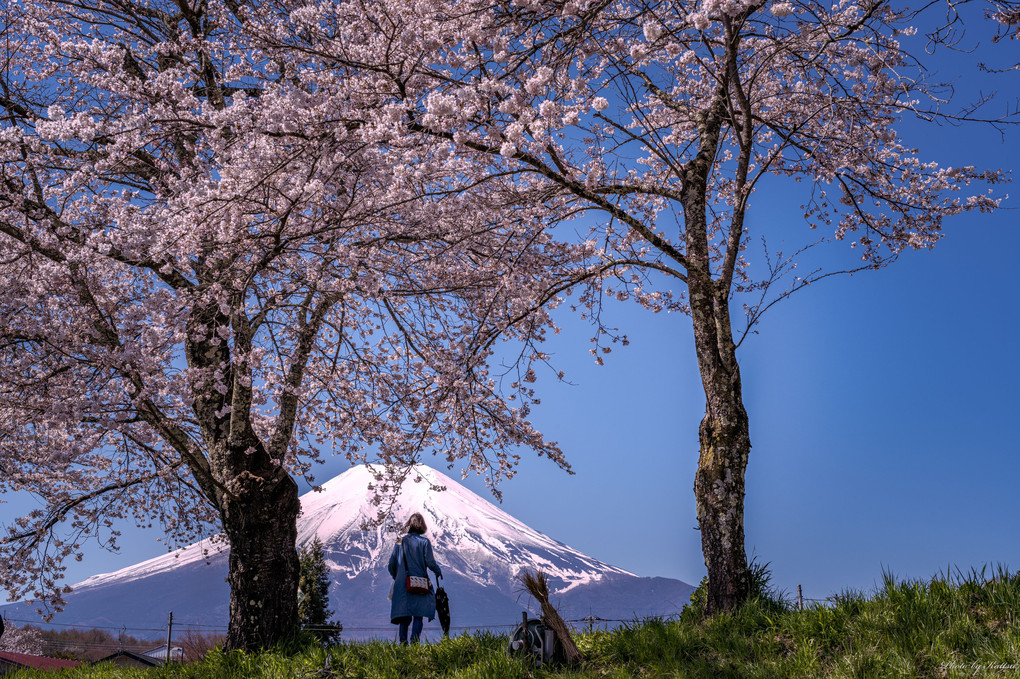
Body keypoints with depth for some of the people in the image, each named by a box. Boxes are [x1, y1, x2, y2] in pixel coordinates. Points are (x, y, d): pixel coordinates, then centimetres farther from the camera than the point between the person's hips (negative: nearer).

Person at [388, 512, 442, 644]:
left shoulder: (400, 542, 7)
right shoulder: (424, 541, -3)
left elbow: (391, 565, 7)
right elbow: (430, 562, -9)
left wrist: (396, 578, 24)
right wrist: (438, 571, 11)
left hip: (401, 585, 3)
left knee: (404, 616, 10)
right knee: (418, 615, 0)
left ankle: (403, 641, 3)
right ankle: (414, 640, -15)